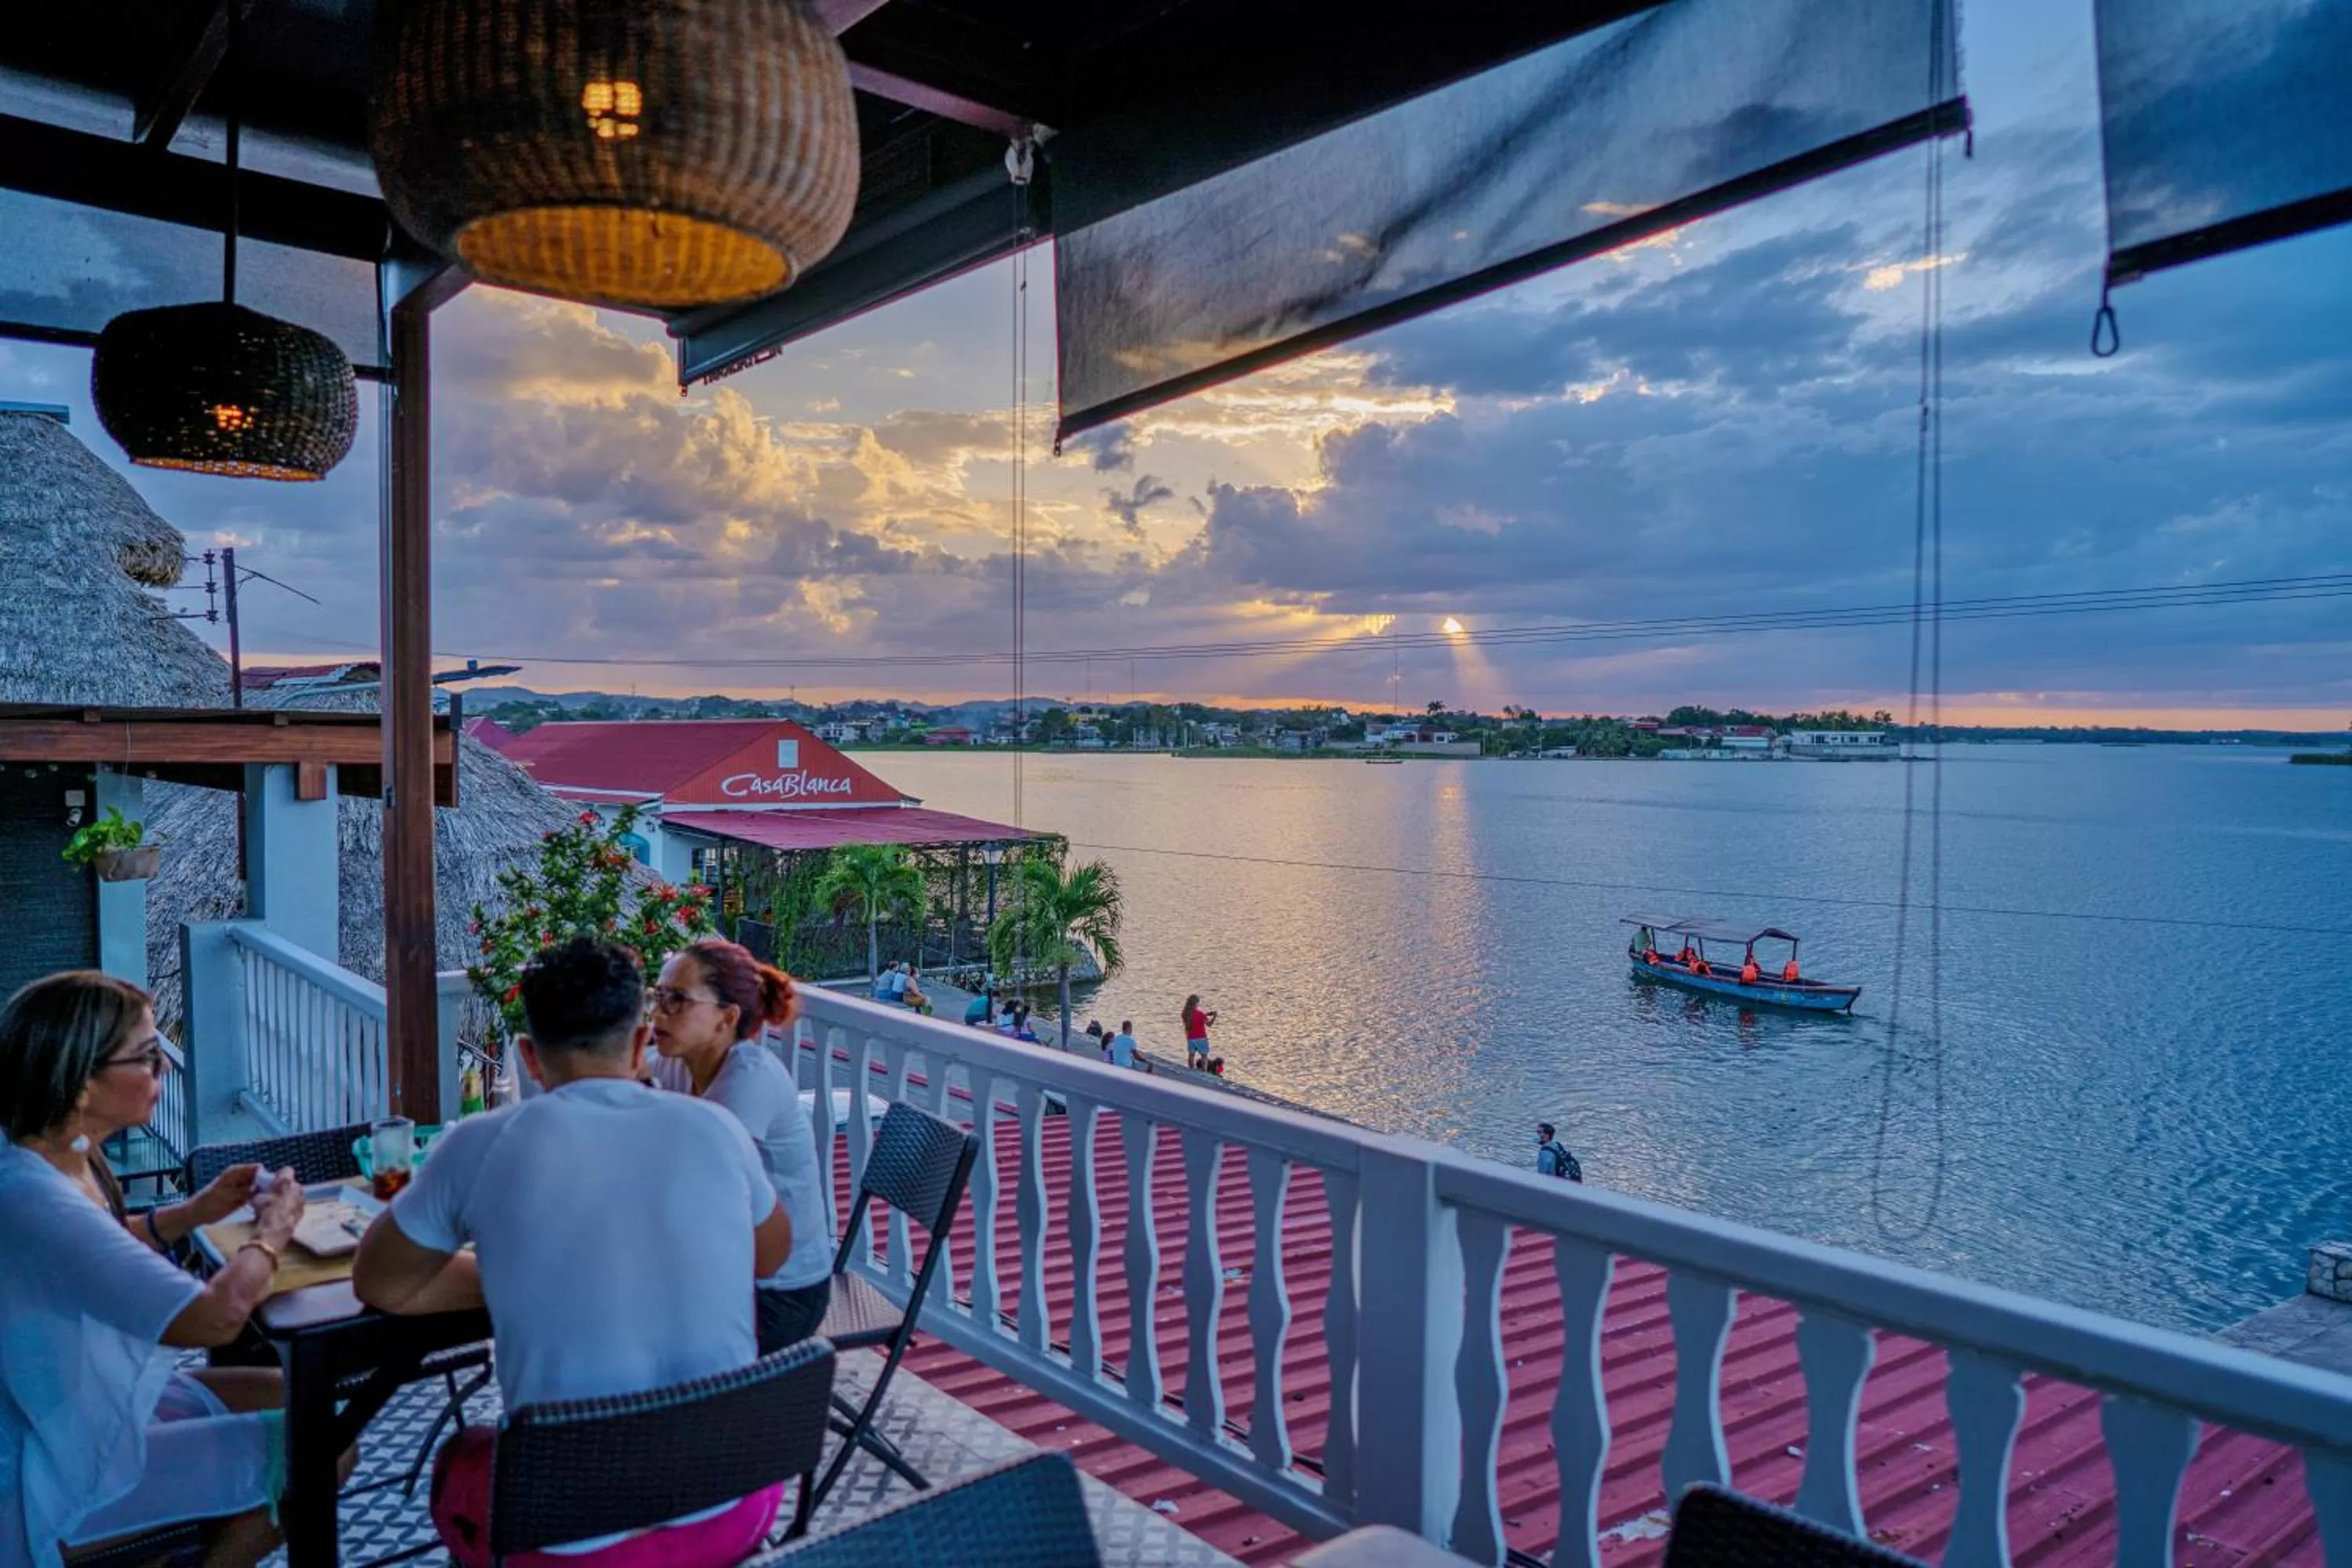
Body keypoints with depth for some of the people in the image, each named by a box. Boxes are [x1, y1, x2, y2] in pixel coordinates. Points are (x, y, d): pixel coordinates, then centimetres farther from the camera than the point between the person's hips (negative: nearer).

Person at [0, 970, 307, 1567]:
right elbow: (215, 1317, -37)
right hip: (52, 1475, -9)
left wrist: (193, 1212, 3)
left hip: (87, 1403, 9)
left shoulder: (53, 1155, -3)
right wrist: (270, 1233, -16)